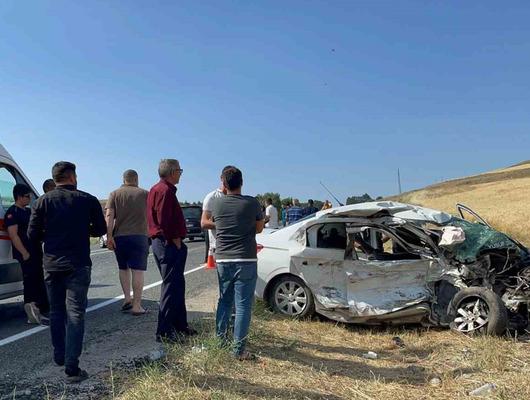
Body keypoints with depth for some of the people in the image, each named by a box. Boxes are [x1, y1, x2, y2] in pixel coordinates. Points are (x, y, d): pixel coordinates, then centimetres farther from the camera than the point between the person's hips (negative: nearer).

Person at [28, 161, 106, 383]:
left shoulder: (43, 201, 2)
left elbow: (33, 235, 2)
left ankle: (59, 356, 29)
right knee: (75, 313, -2)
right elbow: (100, 230, 5)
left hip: (51, 264, 3)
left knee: (56, 311, 18)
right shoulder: (88, 200, -2)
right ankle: (72, 368, -6)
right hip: (78, 265, -2)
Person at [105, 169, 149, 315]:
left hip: (119, 236, 2)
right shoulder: (144, 194, 6)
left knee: (123, 268, 18)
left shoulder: (115, 194, 6)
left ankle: (127, 299, 19)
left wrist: (109, 236, -10)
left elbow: (109, 216, -7)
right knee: (137, 270, -2)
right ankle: (136, 306, -2)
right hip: (139, 236, -2)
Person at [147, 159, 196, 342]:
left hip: (160, 242, 11)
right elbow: (165, 222, -24)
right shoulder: (166, 190, -16)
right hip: (169, 244, -11)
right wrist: (177, 242, -15)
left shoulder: (156, 189, 17)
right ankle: (164, 332, 2)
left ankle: (180, 325, 27)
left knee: (177, 285, 17)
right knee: (171, 287, -4)